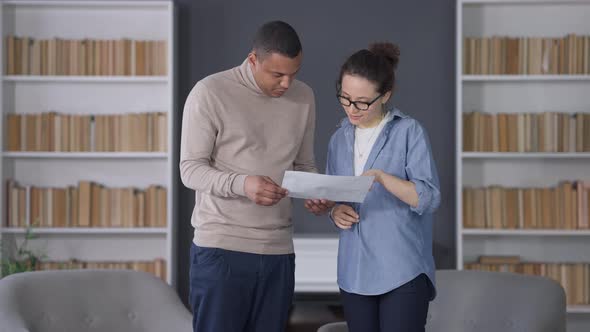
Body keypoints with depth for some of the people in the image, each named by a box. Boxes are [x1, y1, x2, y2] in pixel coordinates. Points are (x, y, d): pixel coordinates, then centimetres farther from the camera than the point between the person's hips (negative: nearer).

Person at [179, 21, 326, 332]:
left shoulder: (304, 97, 8)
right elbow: (191, 169, -9)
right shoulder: (210, 93, -7)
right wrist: (242, 184, -26)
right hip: (221, 248, -4)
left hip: (278, 251, 4)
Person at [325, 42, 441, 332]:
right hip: (355, 273, 5)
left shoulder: (409, 132, -4)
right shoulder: (339, 139, 12)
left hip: (403, 271, -5)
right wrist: (335, 211, -3)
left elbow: (429, 198, -11)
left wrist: (381, 177, -23)